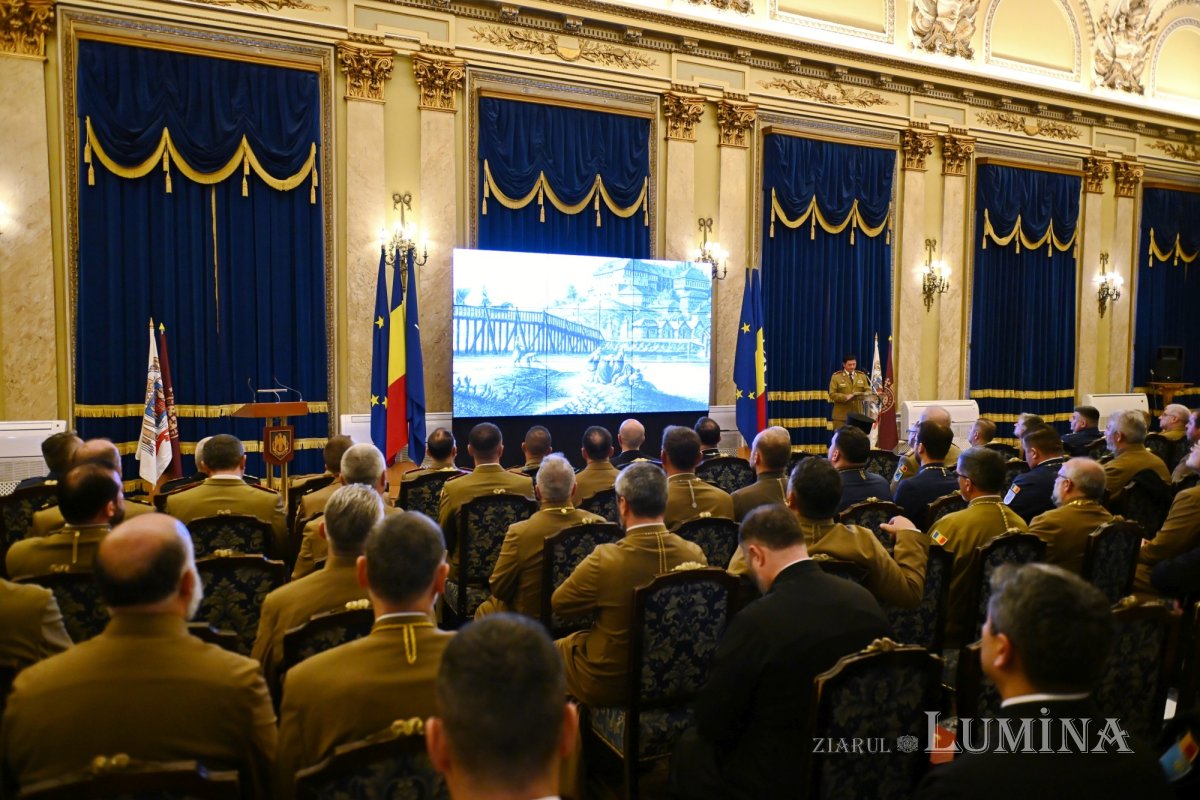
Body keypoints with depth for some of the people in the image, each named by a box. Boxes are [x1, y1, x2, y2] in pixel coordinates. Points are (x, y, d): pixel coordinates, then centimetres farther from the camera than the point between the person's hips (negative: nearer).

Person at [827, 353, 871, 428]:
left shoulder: (862, 375, 13)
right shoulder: (836, 376, 1)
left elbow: (868, 391, 9)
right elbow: (832, 394, -5)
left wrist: (863, 395, -15)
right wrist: (846, 397, -20)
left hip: (858, 414, 3)